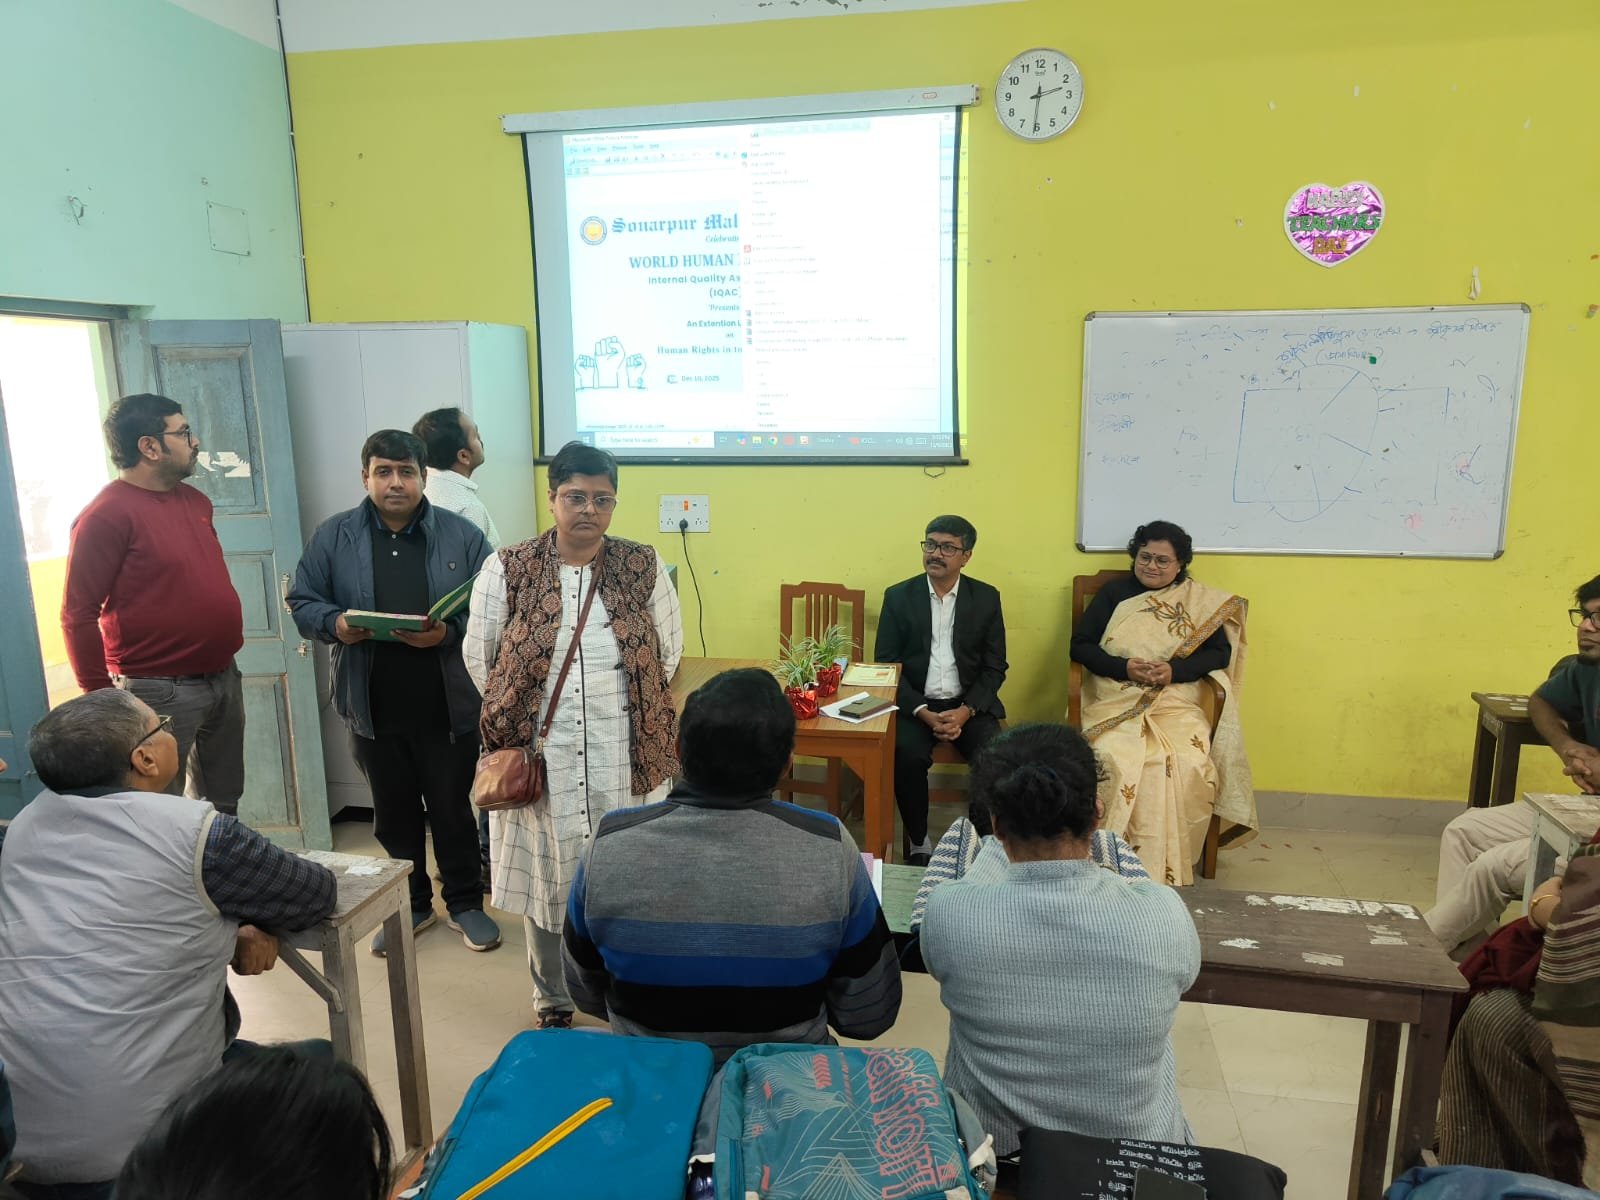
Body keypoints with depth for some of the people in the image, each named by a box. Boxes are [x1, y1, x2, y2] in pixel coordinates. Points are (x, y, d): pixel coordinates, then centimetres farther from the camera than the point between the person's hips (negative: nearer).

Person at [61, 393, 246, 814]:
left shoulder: (195, 501, 9)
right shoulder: (106, 515, -15)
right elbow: (77, 616, -15)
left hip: (223, 678, 8)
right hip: (160, 691, -7)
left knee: (222, 809, 20)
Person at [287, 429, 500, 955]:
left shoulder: (462, 535, -2)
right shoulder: (333, 536, 3)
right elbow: (302, 602, 5)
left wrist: (449, 631, -21)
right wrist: (335, 624, -15)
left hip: (448, 708, -2)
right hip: (373, 709, 2)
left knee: (452, 809, 10)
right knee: (394, 813, 16)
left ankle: (465, 903, 28)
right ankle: (410, 906, 33)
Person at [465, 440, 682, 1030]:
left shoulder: (643, 569, -2)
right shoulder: (507, 571, -4)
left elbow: (669, 650, 7)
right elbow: (479, 658, 4)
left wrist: (623, 707, 9)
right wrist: (517, 715, 9)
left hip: (626, 758, 1)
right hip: (539, 757, 0)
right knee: (546, 881, 13)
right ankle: (553, 1003, 34)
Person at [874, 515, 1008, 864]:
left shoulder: (986, 598, 4)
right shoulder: (898, 596, 1)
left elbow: (995, 668, 4)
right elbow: (886, 665, -2)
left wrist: (965, 711, -13)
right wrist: (925, 714, -15)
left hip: (969, 704, 1)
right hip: (915, 704, -1)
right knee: (907, 756, -29)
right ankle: (918, 843, -7)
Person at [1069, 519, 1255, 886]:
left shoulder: (1200, 600, 12)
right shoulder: (1113, 593, 10)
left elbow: (1220, 652, 5)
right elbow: (1080, 646, 4)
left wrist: (1175, 670, -13)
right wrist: (1124, 667, -13)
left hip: (1176, 704, 1)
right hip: (1116, 702, -1)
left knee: (1189, 765, -29)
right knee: (1116, 761, -32)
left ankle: (1171, 860, -11)